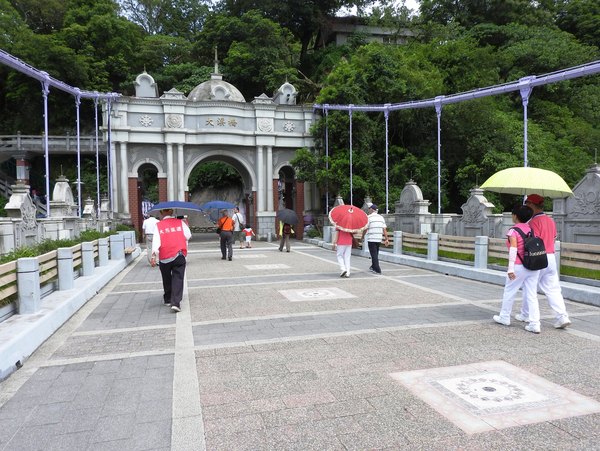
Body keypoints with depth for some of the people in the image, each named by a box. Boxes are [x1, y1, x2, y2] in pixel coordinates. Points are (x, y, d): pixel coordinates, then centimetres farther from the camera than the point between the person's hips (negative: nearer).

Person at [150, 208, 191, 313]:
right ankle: (175, 303, -15)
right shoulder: (180, 222, 5)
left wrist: (154, 255, -12)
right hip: (178, 256, -1)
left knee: (166, 279, 19)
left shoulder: (158, 225, 2)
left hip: (164, 257, 1)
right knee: (177, 279, -3)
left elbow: (156, 241, -8)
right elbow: (188, 236, 1)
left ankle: (167, 299, 32)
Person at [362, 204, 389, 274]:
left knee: (374, 255, -2)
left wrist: (362, 237, 9)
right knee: (376, 254, 18)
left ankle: (377, 270, -6)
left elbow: (365, 229, -6)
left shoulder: (369, 217, -7)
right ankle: (373, 267, 31)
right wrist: (386, 239, 6)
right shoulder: (381, 217, 9)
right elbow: (384, 229, 5)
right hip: (379, 239, 6)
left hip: (371, 239, -6)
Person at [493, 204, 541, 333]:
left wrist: (510, 268, -18)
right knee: (532, 295, 6)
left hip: (519, 267, -6)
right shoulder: (531, 228, 8)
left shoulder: (513, 231, -10)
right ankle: (534, 324, 3)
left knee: (509, 291, 12)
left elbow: (513, 250, -18)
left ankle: (504, 317, 26)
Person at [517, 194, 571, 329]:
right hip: (551, 257, 7)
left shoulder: (534, 221, -14)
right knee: (554, 289, 7)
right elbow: (553, 239, 18)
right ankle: (563, 317, 0)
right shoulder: (550, 220, 13)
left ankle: (525, 315, 19)